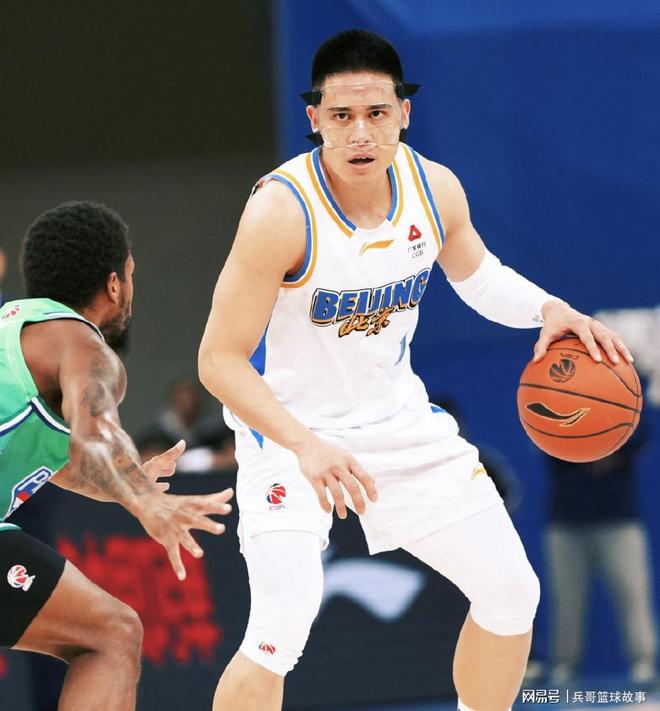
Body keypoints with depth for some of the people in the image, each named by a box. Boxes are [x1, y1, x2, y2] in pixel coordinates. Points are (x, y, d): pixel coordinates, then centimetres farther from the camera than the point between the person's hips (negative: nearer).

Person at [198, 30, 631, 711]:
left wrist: (548, 309, -7)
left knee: (511, 591, 9)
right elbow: (219, 361, -26)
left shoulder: (435, 189, -10)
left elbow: (475, 273, 14)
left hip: (396, 420, 6)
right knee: (281, 629, -24)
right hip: (289, 431, -6)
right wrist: (306, 446, -38)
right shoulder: (282, 211, -27)